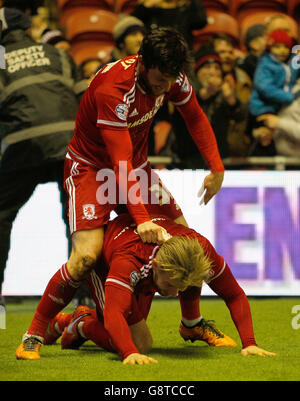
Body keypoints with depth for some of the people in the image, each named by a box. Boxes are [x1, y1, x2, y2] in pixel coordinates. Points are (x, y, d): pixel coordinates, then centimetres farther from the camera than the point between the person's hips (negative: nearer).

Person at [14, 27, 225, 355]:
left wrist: (216, 168, 1)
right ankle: (34, 334, -11)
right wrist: (140, 218, -41)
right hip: (90, 166, -7)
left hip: (136, 165, 7)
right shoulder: (112, 89, -33)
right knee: (86, 257, -24)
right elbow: (120, 161, -35)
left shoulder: (171, 78, -12)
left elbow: (195, 118, 9)